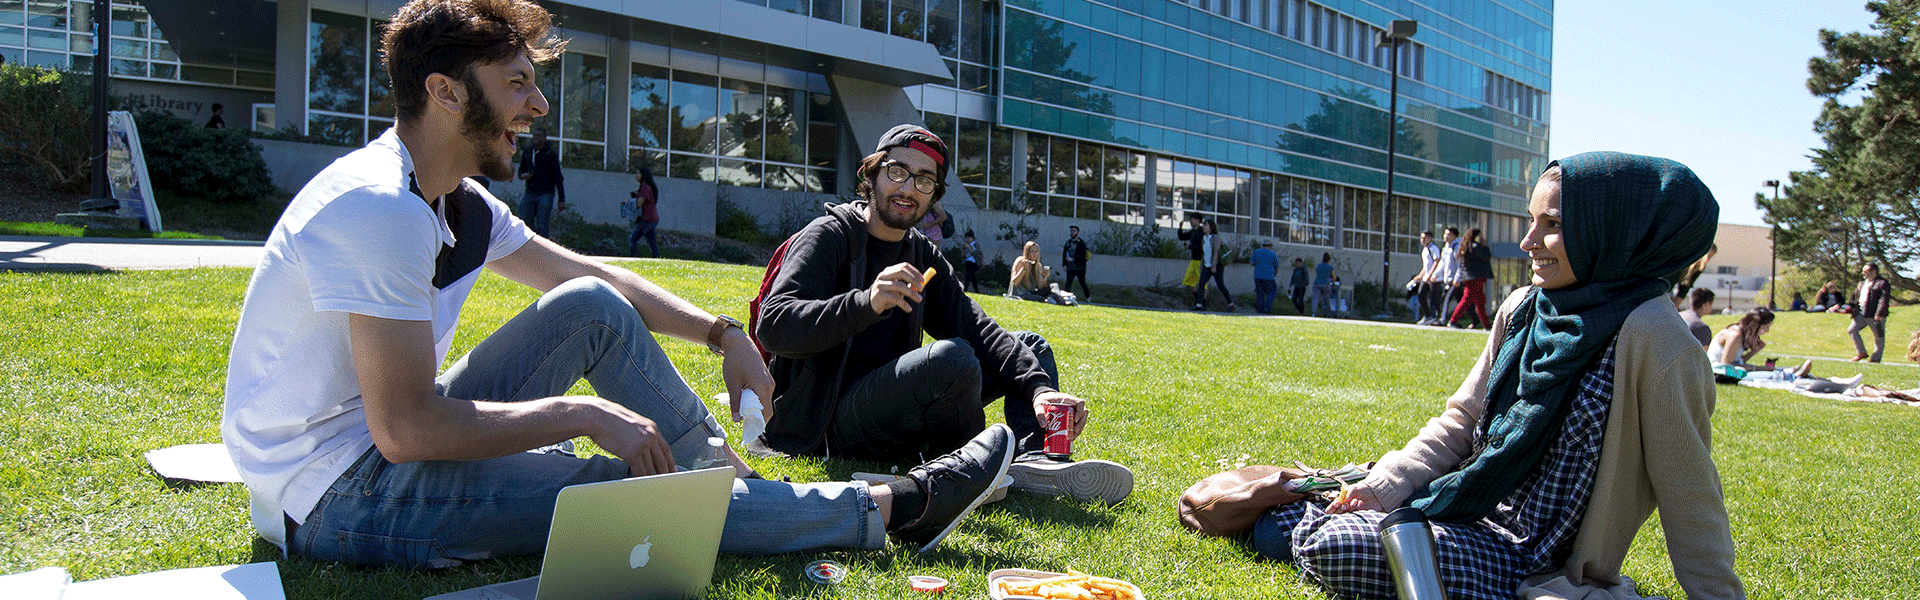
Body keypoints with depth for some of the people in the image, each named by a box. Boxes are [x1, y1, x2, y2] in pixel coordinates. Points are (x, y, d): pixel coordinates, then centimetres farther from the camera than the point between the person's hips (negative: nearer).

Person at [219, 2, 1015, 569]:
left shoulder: (460, 206, 7)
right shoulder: (380, 208, -24)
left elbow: (587, 275, 17)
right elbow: (405, 429, -29)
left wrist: (724, 335, 6)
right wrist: (584, 415, -23)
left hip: (392, 444, 9)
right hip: (331, 493, -9)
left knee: (591, 309, 2)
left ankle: (725, 473, 6)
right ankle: (888, 508, -7)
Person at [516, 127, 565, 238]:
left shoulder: (551, 154, -5)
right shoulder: (527, 152, 10)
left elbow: (558, 177, -5)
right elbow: (521, 169, 22)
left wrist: (561, 199, -10)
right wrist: (523, 175, -5)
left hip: (546, 194, -5)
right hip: (530, 194, 5)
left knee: (542, 226, -10)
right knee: (524, 222, 0)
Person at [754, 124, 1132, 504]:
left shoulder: (923, 255, 15)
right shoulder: (829, 236, -5)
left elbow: (977, 329, 1)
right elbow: (773, 326, -21)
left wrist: (1039, 387, -17)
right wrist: (867, 303, -36)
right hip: (828, 423, -8)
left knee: (1031, 346, 4)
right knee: (952, 358, -34)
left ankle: (1032, 459, -23)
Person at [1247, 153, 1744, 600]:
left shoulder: (1648, 338, -19)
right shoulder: (1522, 309, 2)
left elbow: (1690, 499, -14)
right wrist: (1387, 484, -3)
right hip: (1474, 509, 6)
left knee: (1327, 548, -21)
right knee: (1277, 528, -3)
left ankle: (1311, 519, 8)